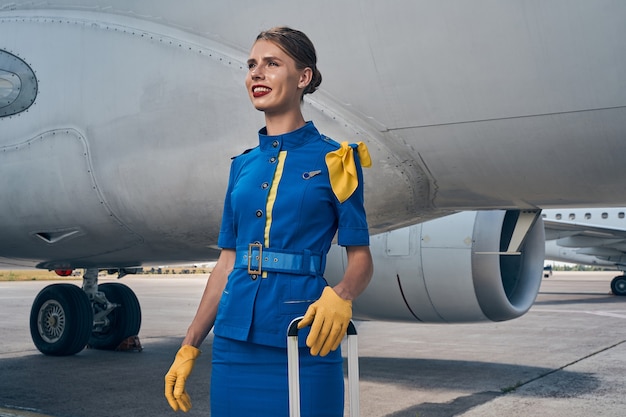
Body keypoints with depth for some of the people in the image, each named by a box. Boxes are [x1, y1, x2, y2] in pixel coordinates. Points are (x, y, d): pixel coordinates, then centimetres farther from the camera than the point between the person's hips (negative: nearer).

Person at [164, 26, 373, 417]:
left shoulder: (334, 159, -2)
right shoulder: (243, 165, 12)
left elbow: (361, 257, -3)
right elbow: (228, 261, 13)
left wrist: (340, 296, -25)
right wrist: (190, 346, 11)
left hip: (302, 342, -4)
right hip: (235, 339, 5)